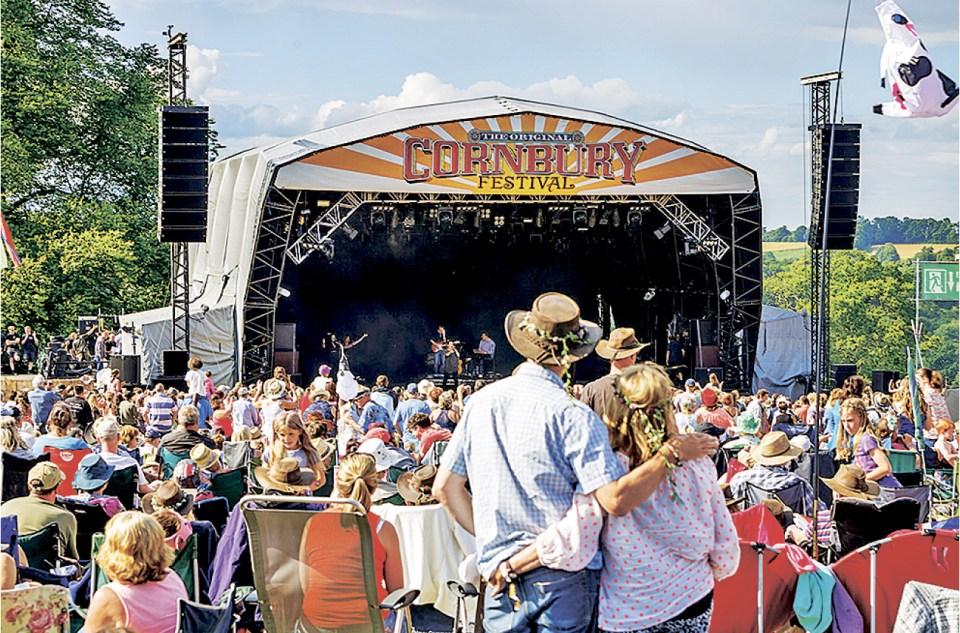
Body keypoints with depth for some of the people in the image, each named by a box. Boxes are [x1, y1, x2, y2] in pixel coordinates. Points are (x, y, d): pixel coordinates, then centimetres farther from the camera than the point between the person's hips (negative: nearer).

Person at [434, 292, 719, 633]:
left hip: (500, 580, 4)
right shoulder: (572, 416, -15)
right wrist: (670, 453, -14)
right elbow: (616, 500, -22)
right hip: (562, 577, -4)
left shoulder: (482, 401, 3)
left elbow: (445, 487, 9)